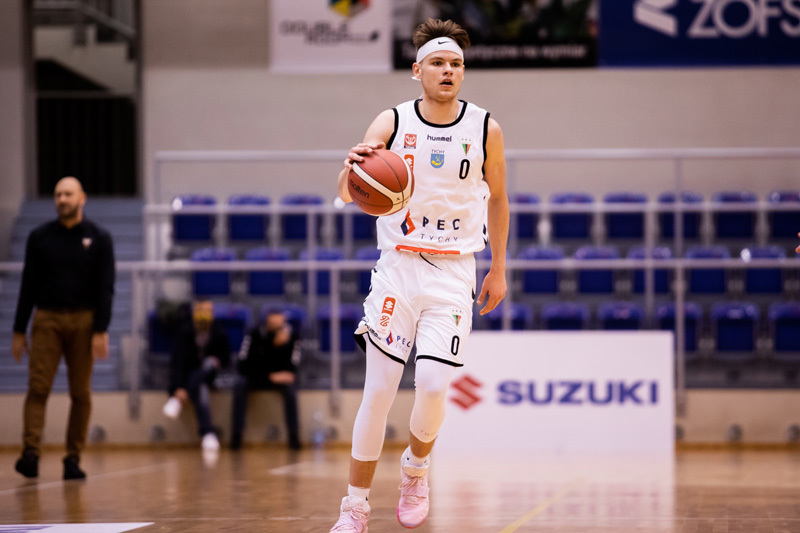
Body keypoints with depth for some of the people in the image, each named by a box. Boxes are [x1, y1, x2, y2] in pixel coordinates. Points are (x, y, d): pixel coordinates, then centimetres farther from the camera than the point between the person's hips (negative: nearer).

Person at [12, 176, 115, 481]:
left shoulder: (98, 239, 4)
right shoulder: (40, 237, 7)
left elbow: (105, 288, 1)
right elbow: (28, 286, 9)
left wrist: (101, 331, -9)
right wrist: (19, 331, 5)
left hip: (83, 321, 0)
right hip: (47, 319, 0)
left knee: (81, 393, 1)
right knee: (38, 388, -11)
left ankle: (73, 459, 6)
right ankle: (30, 453, -16)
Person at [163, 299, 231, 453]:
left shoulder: (219, 332, -2)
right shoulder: (185, 332, -11)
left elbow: (226, 358, 11)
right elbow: (176, 361, -21)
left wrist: (217, 361, -15)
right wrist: (178, 388, -35)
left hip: (206, 377, 3)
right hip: (187, 377, -3)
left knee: (210, 364, -34)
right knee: (202, 390, -39)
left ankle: (179, 400, -39)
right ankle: (207, 433, -49)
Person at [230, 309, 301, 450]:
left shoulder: (290, 336, -13)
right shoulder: (254, 336, -18)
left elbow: (291, 367, -16)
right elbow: (244, 365, -19)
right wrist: (270, 376, -27)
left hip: (277, 378, 1)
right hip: (253, 377, -1)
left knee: (289, 387, -32)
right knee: (240, 385, -34)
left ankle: (294, 436, -30)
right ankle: (237, 435, -33)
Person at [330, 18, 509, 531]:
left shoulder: (485, 130, 0)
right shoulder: (392, 123, -3)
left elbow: (497, 198, 13)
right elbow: (347, 195, -11)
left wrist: (499, 269, 13)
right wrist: (352, 170, -34)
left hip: (454, 272, 0)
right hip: (398, 265, 0)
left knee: (433, 385, -14)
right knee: (379, 389, -4)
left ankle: (417, 466, 17)